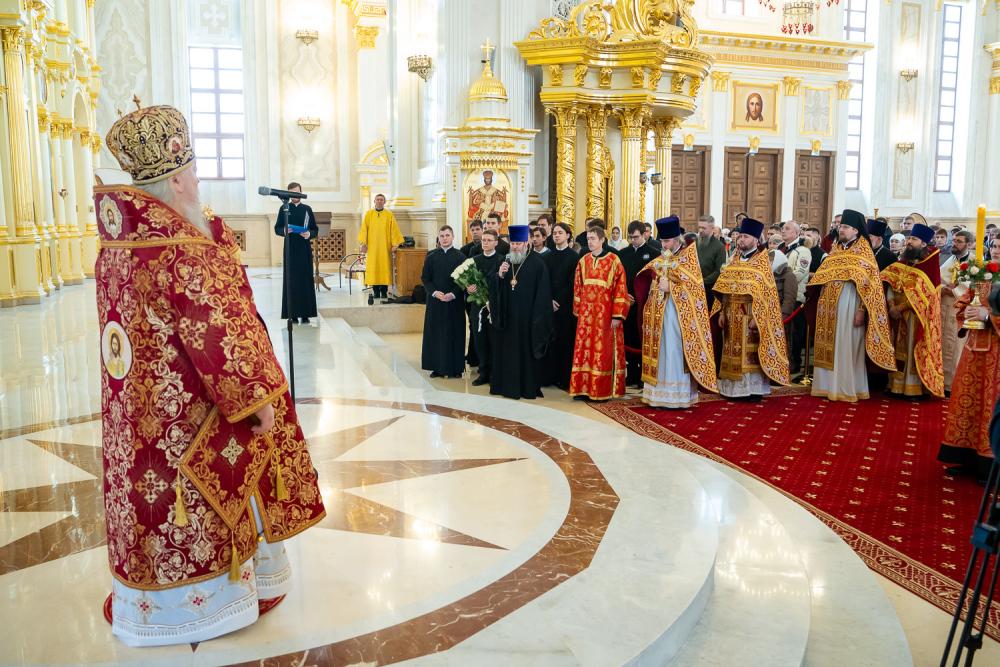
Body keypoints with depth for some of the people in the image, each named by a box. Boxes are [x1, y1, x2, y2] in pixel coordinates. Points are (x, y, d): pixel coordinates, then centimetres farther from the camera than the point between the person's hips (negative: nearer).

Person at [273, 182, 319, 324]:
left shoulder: (307, 209, 10)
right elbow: (277, 229, 5)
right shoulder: (284, 209, 7)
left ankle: (305, 314, 1)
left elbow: (315, 230, 8)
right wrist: (284, 230, -17)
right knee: (291, 281, -3)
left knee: (306, 281, -2)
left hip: (305, 250, 1)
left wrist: (309, 234, -13)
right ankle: (293, 314, -2)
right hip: (290, 250, -1)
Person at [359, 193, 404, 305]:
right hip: (372, 247, 1)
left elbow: (394, 230, 1)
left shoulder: (389, 215, 5)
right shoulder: (368, 214, 7)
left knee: (385, 268, -2)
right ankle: (375, 291, 6)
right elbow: (364, 229, 4)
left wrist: (394, 244, -8)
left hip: (385, 247, -1)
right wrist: (363, 243, -6)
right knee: (373, 268, -1)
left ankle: (384, 291, 5)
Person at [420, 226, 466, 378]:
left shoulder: (460, 257, 1)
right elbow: (425, 278, 4)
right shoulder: (431, 256, 6)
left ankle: (455, 368, 7)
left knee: (454, 334, 1)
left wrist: (453, 294, -15)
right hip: (435, 300, 2)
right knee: (435, 334, 3)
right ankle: (437, 367, 10)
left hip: (454, 301, -2)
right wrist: (434, 292, -12)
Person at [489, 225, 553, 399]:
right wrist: (499, 275, -14)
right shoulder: (505, 261, 10)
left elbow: (542, 291, -9)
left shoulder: (537, 262, -6)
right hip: (507, 315, 5)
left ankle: (529, 387, 10)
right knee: (506, 349, 9)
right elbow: (493, 285, 8)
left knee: (526, 350, 1)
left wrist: (537, 316, -13)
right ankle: (506, 384, 18)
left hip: (526, 316, -5)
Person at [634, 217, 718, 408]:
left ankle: (678, 395, -1)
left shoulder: (690, 256, -2)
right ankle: (660, 394, 10)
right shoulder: (660, 260, 15)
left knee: (676, 352, -6)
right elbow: (646, 280, 16)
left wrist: (670, 288, -15)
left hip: (680, 314, -6)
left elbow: (693, 285, -10)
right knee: (660, 352, 5)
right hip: (659, 313, 6)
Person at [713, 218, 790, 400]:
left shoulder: (762, 262, -5)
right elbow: (724, 290, 12)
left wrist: (756, 317, -18)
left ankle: (755, 389, 3)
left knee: (751, 353, -4)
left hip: (750, 316, -6)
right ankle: (735, 388, 15)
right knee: (735, 352, 8)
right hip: (733, 317, 6)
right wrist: (722, 312, 5)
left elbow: (764, 293, -11)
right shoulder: (734, 261, 13)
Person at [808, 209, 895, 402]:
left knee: (846, 347, -3)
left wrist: (861, 310, -18)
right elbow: (823, 278, 18)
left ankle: (847, 389, 4)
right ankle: (830, 385, 16)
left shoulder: (863, 252, -5)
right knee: (831, 347, 8)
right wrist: (821, 304, 9)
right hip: (830, 307, 6)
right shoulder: (836, 251, 14)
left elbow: (869, 283, -11)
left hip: (849, 306, -6)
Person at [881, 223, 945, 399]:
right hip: (899, 314, 6)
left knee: (915, 350, -4)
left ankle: (915, 387, 1)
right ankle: (897, 384, 14)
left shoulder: (930, 265, -10)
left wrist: (901, 308, -18)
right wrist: (891, 305, -14)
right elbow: (890, 282, 1)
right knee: (900, 350, 8)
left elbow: (922, 294, -17)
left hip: (918, 315, -6)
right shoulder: (903, 262, 9)